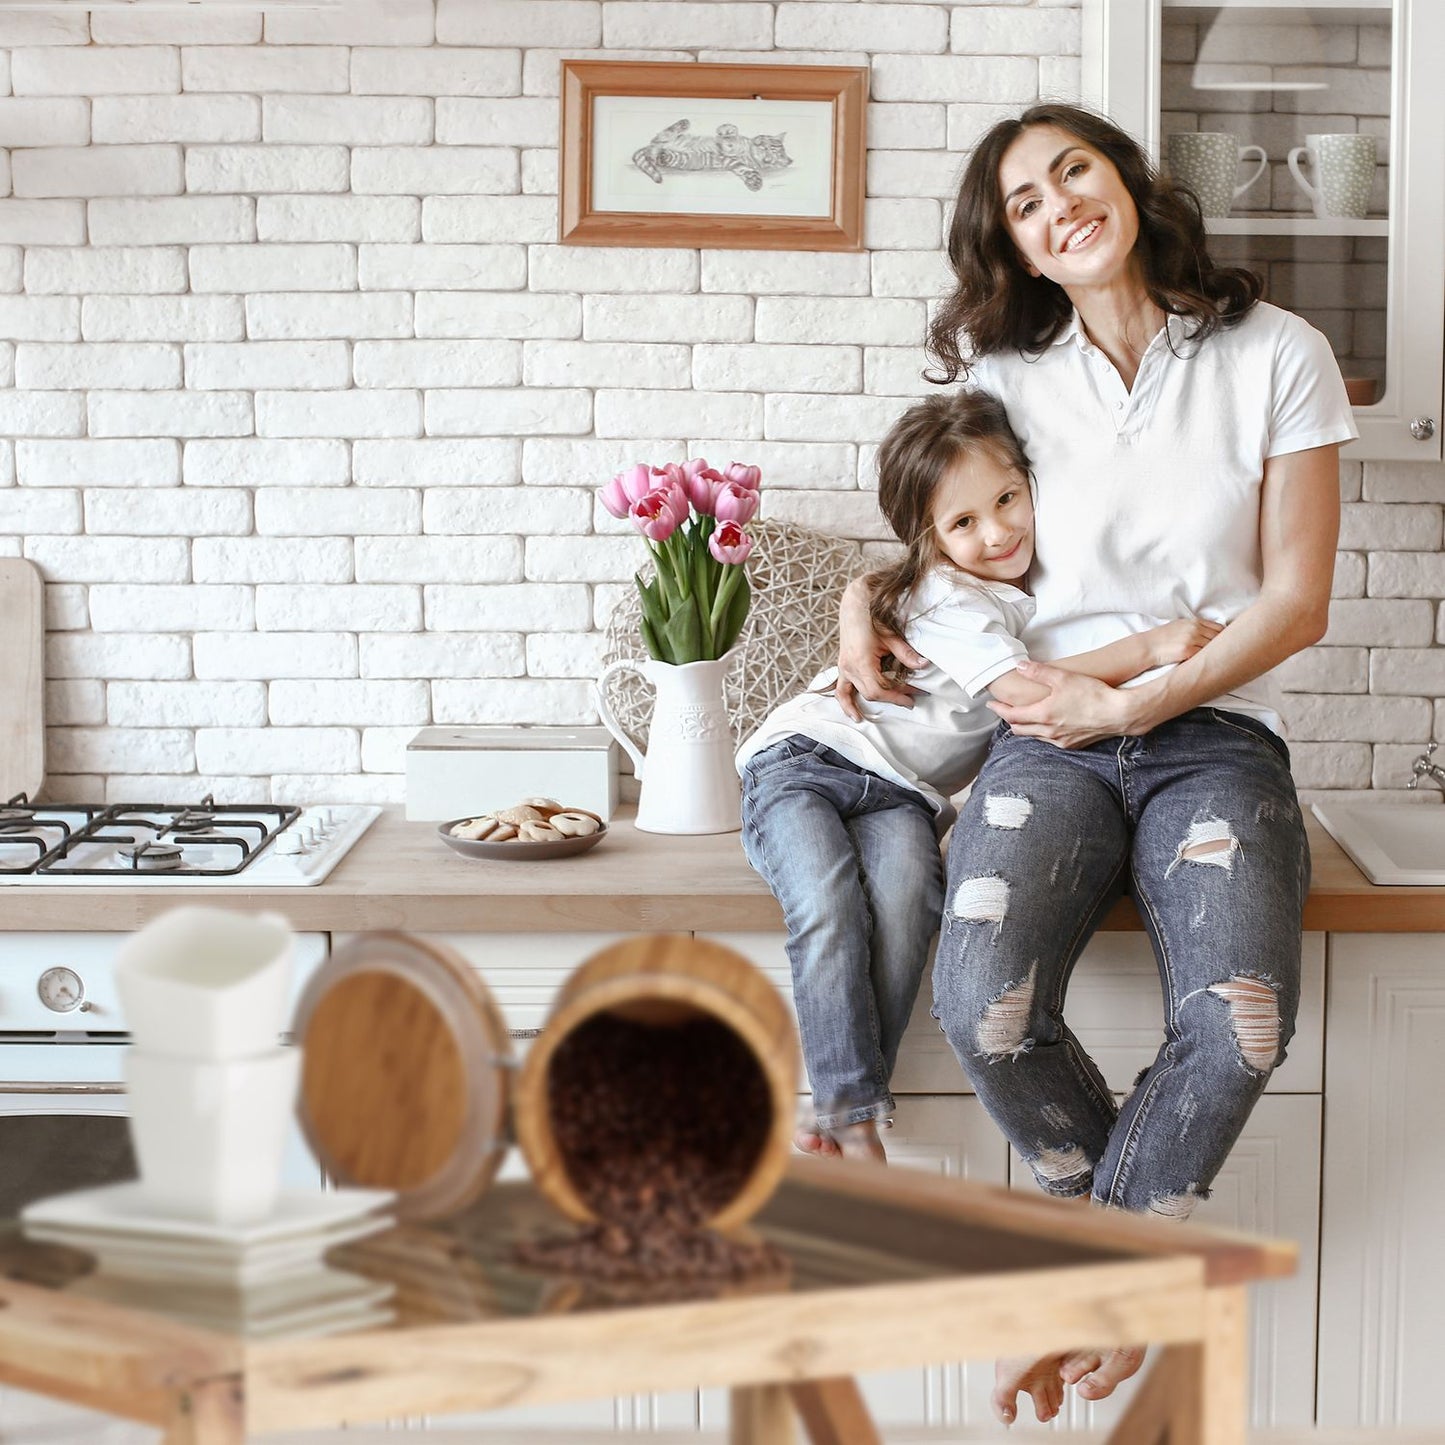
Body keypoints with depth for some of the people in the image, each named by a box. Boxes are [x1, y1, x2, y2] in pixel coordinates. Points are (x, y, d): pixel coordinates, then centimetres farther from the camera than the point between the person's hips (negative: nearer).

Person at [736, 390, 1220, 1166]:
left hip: (901, 794, 5)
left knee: (906, 890, -30)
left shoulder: (1037, 585, 10)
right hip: (804, 757, -5)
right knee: (828, 905, -34)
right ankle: (854, 1119, -32)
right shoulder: (947, 597, -14)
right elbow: (1022, 690, -25)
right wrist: (1147, 648, -28)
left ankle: (849, 1111, -30)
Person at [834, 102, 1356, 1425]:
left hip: (1213, 734, -1)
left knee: (1240, 1021, -31)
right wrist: (864, 597, 7)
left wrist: (1131, 702, -9)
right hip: (1051, 736, 2)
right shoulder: (1006, 374, 9)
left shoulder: (1276, 356, 2)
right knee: (984, 1005, -28)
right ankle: (1136, 1221, 2)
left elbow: (1296, 602, 0)